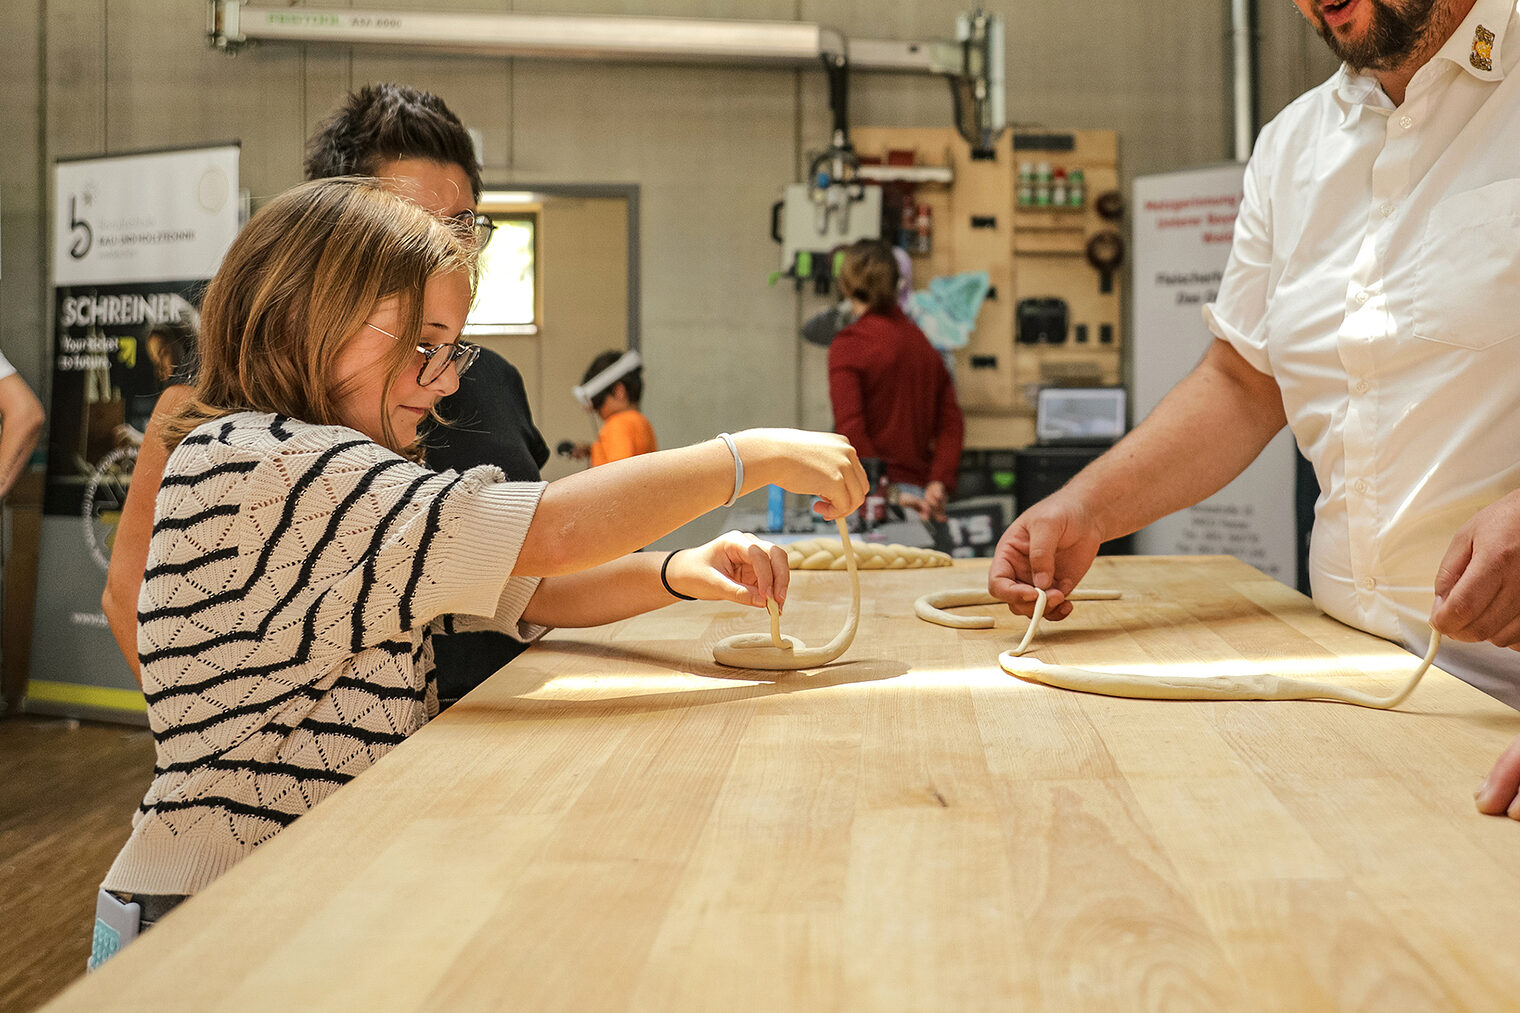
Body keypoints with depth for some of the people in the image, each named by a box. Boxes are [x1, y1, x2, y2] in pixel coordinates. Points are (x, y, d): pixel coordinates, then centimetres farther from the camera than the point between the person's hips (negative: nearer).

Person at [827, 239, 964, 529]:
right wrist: (939, 483, -1)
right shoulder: (921, 341, 15)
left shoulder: (848, 345, -4)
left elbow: (850, 431, -14)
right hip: (918, 488, 6)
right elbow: (951, 421, 7)